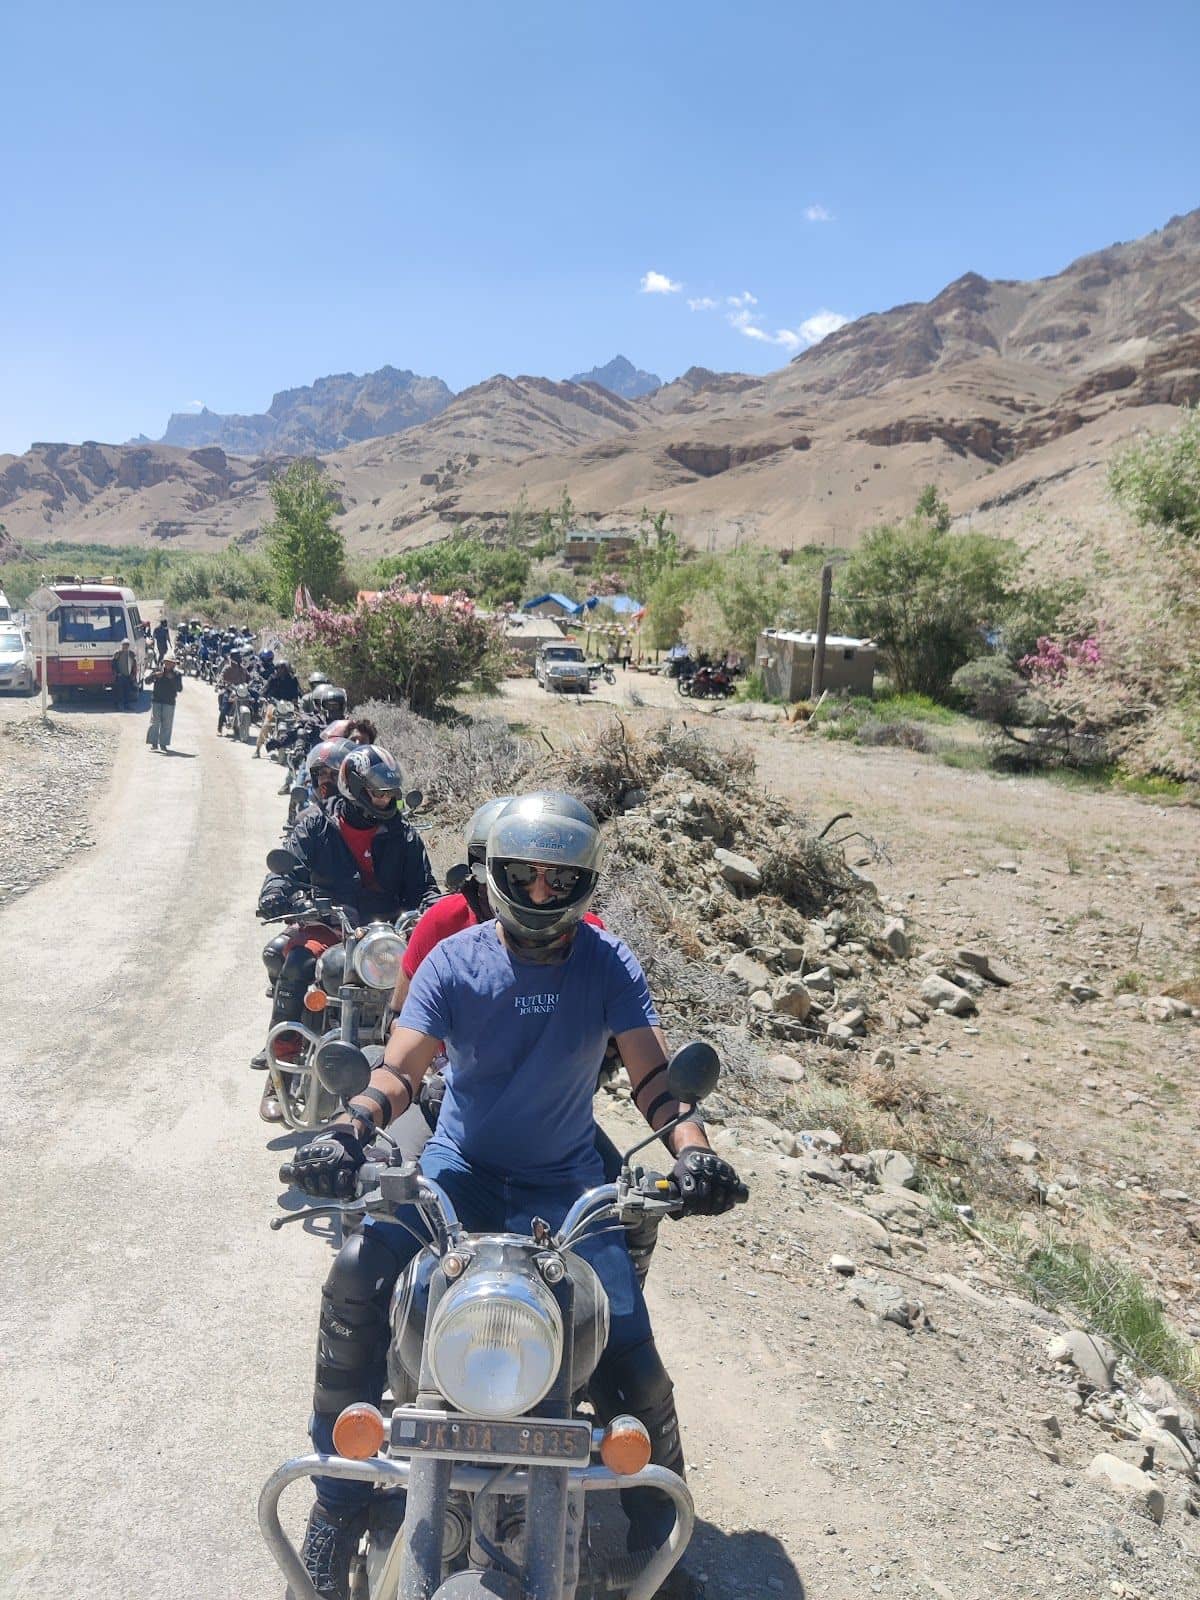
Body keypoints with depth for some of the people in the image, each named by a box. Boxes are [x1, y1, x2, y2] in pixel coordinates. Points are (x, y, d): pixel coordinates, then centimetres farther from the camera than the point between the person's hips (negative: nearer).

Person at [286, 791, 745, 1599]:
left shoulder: (609, 963, -9)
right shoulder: (455, 959, -10)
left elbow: (653, 1070, -17)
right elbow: (402, 1067, -17)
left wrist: (691, 1147, -36)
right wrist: (348, 1129, -37)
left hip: (565, 1182, 0)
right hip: (460, 1165, 1)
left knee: (630, 1361, -10)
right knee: (359, 1273, -25)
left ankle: (659, 1533, 21)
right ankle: (339, 1498, -6)